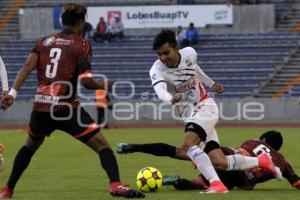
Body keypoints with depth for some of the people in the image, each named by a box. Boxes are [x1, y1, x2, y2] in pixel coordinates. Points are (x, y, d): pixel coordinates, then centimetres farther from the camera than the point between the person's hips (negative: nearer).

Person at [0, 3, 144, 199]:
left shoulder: (45, 42, 14)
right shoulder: (82, 45, 0)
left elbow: (27, 67, 0)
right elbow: (85, 80, -11)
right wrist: (104, 85, 7)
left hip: (41, 107, 5)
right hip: (66, 107, -5)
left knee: (30, 145, 31)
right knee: (102, 145, -3)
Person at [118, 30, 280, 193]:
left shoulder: (189, 53, -8)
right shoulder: (157, 70, -14)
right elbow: (160, 90, -36)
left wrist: (211, 84, 29)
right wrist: (171, 99, -57)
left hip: (205, 107, -3)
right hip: (189, 116, 3)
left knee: (187, 145, -30)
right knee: (221, 163, -4)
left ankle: (216, 184, -35)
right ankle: (260, 161, 19)